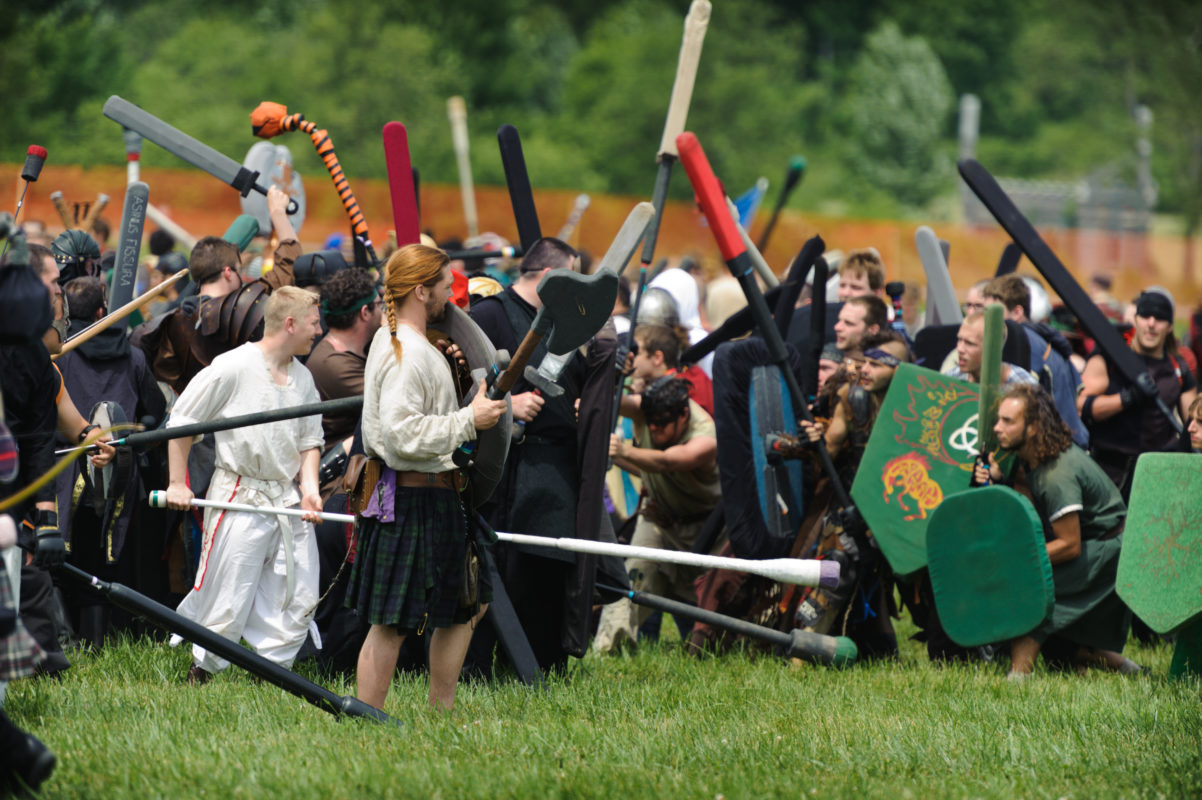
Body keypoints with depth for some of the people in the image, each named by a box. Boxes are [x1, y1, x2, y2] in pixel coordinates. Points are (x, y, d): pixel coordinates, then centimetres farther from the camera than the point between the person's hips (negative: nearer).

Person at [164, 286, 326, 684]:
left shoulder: (303, 378, 10)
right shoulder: (232, 368, -9)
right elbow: (181, 421, -2)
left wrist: (309, 488, 1)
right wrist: (177, 483, -3)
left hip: (289, 502, 6)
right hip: (239, 499, -6)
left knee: (299, 601, 2)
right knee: (228, 606, -5)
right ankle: (200, 674, 13)